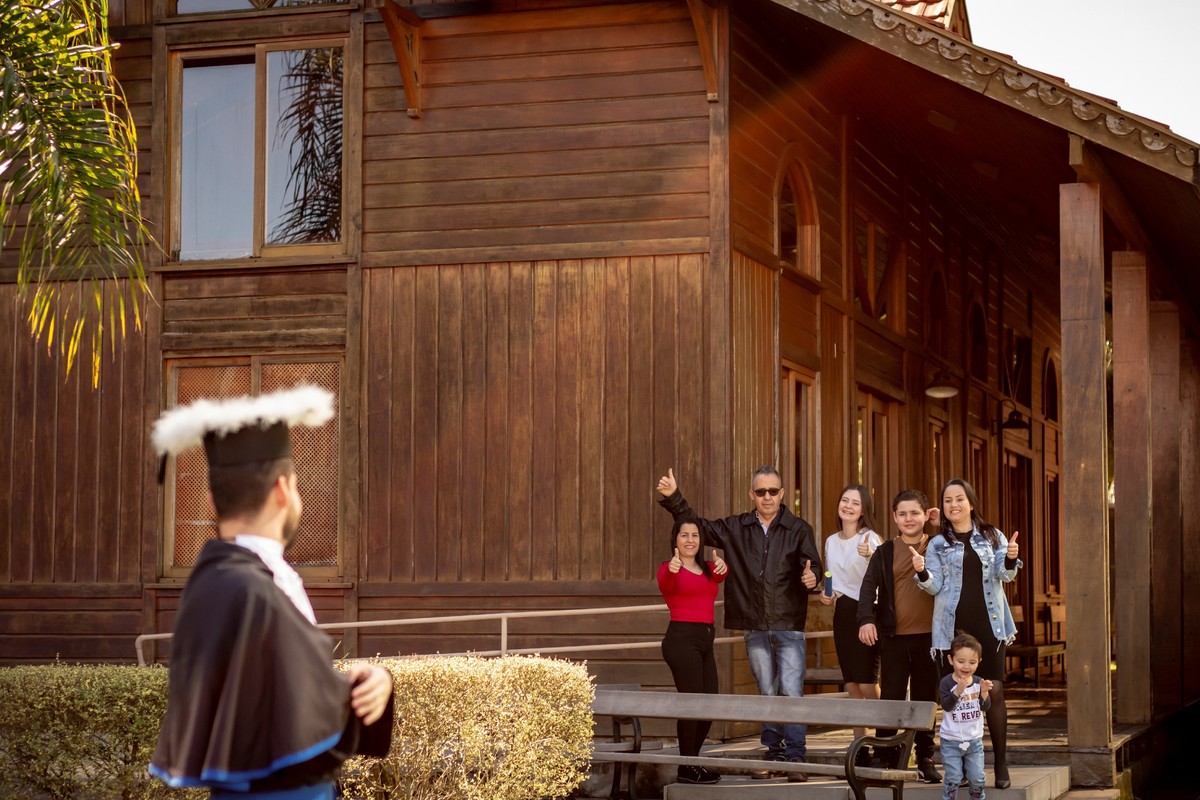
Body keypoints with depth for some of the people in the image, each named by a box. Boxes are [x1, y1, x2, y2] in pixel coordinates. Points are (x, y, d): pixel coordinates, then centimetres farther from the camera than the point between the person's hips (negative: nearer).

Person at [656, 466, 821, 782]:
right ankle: (772, 754, 19)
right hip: (755, 628, 3)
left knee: (791, 691, -9)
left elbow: (813, 565, -11)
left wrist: (812, 577, -34)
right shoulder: (736, 528, 7)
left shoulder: (798, 529, -2)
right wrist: (673, 498, 4)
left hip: (788, 626, -3)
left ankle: (795, 758, -4)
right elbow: (698, 527, 13)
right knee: (766, 694, 11)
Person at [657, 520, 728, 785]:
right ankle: (688, 767, -2)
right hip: (682, 638, -7)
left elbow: (718, 578, -6)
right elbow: (665, 586, -24)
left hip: (705, 641, 7)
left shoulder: (708, 569, 17)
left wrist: (723, 568, -31)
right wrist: (671, 571, -48)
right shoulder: (668, 568, -1)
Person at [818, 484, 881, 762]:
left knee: (867, 684, -11)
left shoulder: (870, 538, -9)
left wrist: (870, 556, -42)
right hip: (842, 613, 7)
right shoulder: (831, 541, 11)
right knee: (851, 685, 8)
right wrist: (826, 596, 4)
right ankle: (860, 748, 12)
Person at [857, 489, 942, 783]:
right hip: (894, 637, -1)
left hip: (929, 636, 1)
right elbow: (869, 587, -5)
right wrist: (866, 619, -21)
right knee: (890, 698, 0)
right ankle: (883, 759, 6)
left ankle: (926, 760, 15)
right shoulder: (884, 553, 4)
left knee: (926, 700, 7)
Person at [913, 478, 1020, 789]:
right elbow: (935, 586, 2)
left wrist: (1011, 559, -21)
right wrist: (921, 572, -19)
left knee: (994, 691, -5)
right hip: (953, 627, 0)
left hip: (988, 624, 0)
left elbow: (1004, 575, 1)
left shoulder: (992, 537, 10)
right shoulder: (938, 544, 8)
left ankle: (1001, 765, 0)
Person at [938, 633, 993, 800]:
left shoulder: (979, 682, 0)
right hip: (951, 741, -4)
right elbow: (946, 706, -22)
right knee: (953, 779, -4)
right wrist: (958, 690, -36)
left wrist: (984, 693, -23)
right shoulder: (947, 683, -11)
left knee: (977, 778, 8)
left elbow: (985, 708, -4)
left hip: (974, 740, 4)